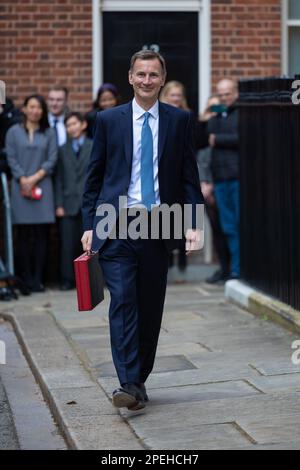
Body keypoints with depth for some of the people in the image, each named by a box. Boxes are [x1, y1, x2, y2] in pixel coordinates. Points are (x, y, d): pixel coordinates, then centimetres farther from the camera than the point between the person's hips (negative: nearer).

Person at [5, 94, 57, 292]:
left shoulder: (49, 133, 10)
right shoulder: (14, 132, 9)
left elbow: (52, 159, 3)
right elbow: (11, 159, 3)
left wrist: (34, 178, -7)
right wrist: (23, 180, -9)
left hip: (42, 186, 1)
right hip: (21, 187, 0)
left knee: (41, 234, -3)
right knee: (24, 235, -1)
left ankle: (38, 279, 1)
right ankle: (26, 279, 2)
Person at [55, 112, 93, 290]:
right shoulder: (63, 150, 14)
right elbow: (59, 179, 9)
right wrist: (59, 204, 0)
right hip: (69, 204, 1)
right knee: (68, 243, -2)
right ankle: (68, 279, 4)